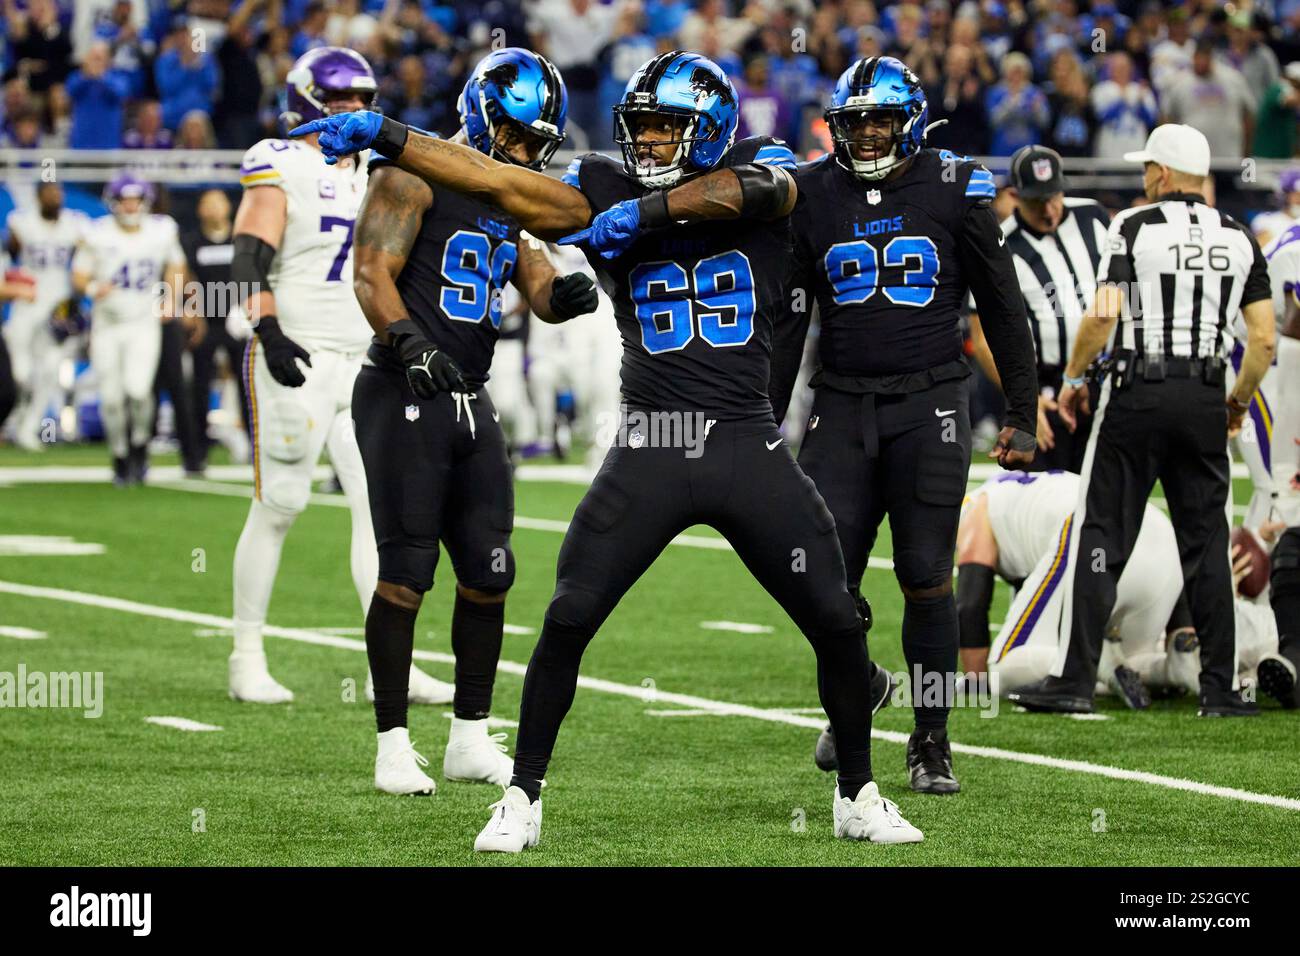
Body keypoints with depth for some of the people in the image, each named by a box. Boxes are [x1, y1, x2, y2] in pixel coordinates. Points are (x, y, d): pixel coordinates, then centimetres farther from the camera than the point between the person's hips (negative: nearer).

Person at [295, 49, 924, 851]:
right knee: (568, 620, -6)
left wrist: (645, 213, -21)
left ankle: (858, 797, 21)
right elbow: (500, 184, -5)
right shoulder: (608, 191, 4)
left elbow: (738, 190, -22)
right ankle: (523, 800, 7)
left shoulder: (761, 169, 2)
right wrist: (383, 136, -13)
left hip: (749, 449, 0)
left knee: (837, 624, 2)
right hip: (650, 448, 0)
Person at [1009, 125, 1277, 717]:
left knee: (1101, 537, 1)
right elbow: (1263, 340, 5)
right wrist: (1239, 402, 20)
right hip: (1205, 400, 4)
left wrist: (1073, 378, 1)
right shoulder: (1239, 240, 7)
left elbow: (1102, 316, -13)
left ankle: (1074, 679, -1)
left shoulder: (1135, 228, -5)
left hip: (1139, 395, -4)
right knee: (1206, 545, 9)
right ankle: (1220, 687, 8)